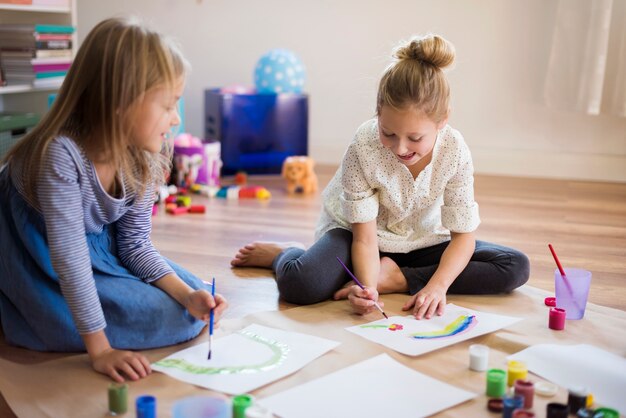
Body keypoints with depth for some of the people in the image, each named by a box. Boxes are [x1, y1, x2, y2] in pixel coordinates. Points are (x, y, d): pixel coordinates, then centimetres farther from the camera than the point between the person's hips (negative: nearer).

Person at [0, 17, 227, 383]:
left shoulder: (142, 159, -13)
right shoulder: (60, 154, -34)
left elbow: (135, 244, -5)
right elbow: (69, 256, -34)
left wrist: (188, 295, -19)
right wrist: (99, 349, -31)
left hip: (102, 251, 7)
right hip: (43, 267, -7)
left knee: (194, 307, 4)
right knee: (162, 316, -16)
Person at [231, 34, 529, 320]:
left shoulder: (455, 151, -21)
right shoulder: (363, 148, -27)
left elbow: (463, 235, -15)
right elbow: (365, 237, -22)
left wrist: (438, 285, -33)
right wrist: (368, 286, -41)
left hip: (421, 241, 4)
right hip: (355, 231, -3)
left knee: (516, 268, -16)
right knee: (300, 285, -35)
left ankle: (397, 277, -15)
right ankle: (283, 253, 4)